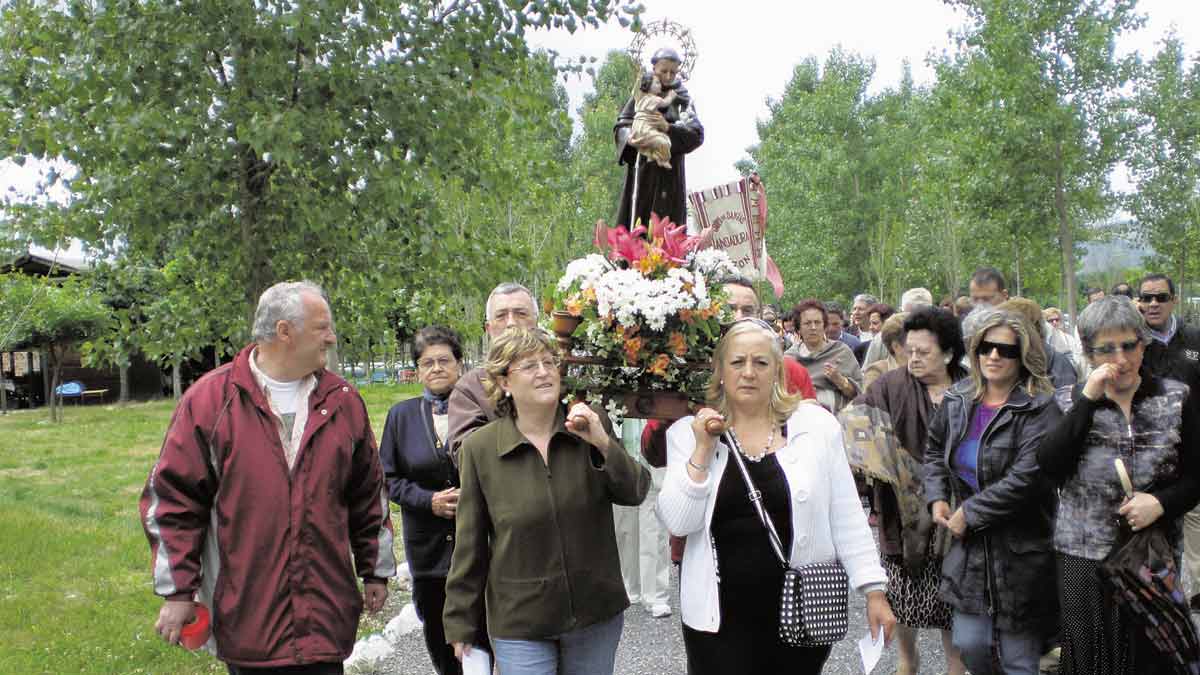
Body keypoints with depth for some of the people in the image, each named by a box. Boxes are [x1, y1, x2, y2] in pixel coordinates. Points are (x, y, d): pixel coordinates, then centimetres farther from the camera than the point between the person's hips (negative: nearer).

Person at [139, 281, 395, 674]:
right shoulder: (210, 399, -3)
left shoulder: (343, 401, 7)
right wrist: (178, 591, -3)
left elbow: (369, 496, 13)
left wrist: (376, 571, 15)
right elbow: (173, 497, -2)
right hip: (244, 617, -2)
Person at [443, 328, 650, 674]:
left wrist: (604, 444, -20)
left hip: (597, 614, 2)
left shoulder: (592, 426, -3)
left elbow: (636, 493, -4)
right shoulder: (479, 448, -6)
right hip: (520, 620, -2)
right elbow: (470, 545, -1)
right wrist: (462, 625, 3)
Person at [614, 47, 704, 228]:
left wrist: (668, 128, -20)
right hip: (641, 170, 1)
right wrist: (632, 138, -20)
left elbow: (697, 134, -3)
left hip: (668, 172, -1)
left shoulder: (683, 99, 8)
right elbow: (620, 126, 3)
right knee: (634, 222, -4)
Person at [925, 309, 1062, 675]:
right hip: (970, 547, 5)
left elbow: (1026, 477, -22)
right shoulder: (957, 400, 6)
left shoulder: (1039, 410, -12)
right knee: (969, 645, 6)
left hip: (1020, 551, -5)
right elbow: (934, 450, 22)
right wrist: (937, 499, 6)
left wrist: (969, 514, -16)